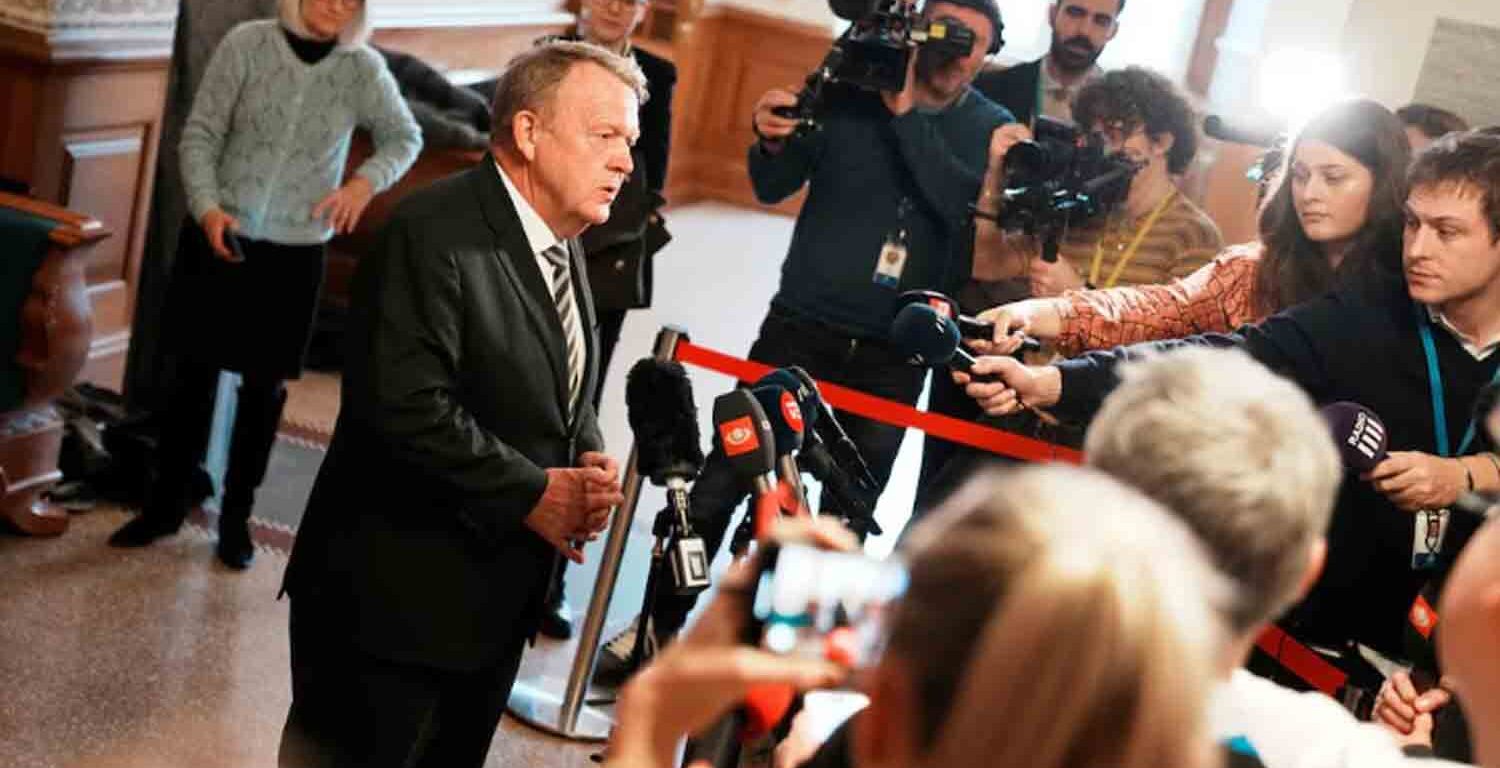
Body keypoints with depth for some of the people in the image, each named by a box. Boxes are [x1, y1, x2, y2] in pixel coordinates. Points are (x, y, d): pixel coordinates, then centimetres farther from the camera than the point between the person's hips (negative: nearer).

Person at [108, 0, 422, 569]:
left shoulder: (363, 69, -4)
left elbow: (405, 138, 6)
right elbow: (200, 134, -6)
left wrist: (367, 181, -13)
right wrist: (206, 206, -20)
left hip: (293, 255, 1)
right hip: (217, 238, 0)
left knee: (265, 385, 8)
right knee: (196, 372, 9)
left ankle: (236, 516, 23)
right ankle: (166, 504, 24)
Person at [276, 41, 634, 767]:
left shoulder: (561, 246, 11)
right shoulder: (435, 232, -19)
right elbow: (406, 408, -27)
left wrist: (590, 465, -2)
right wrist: (533, 494, -20)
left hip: (496, 603, 9)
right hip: (395, 599, -9)